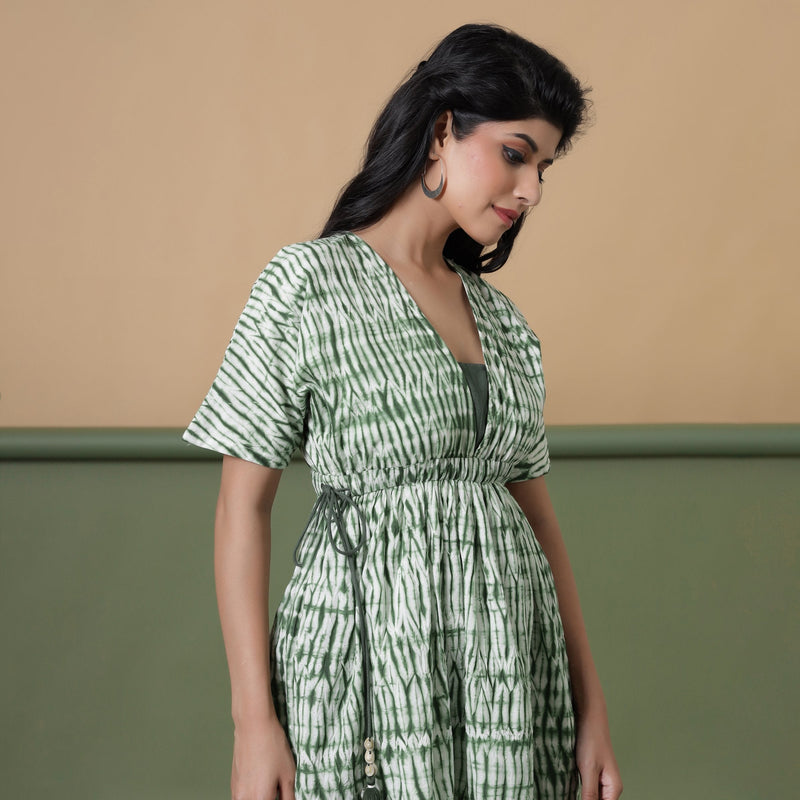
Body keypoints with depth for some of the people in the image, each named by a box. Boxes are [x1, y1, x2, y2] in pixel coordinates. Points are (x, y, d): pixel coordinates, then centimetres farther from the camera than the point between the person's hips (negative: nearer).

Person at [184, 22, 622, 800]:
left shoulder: (502, 321, 13)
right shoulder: (307, 285, -5)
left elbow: (535, 514, 14)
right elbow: (242, 506, -6)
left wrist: (590, 708, 10)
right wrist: (253, 720, -11)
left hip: (513, 670, 5)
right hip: (372, 656, -5)